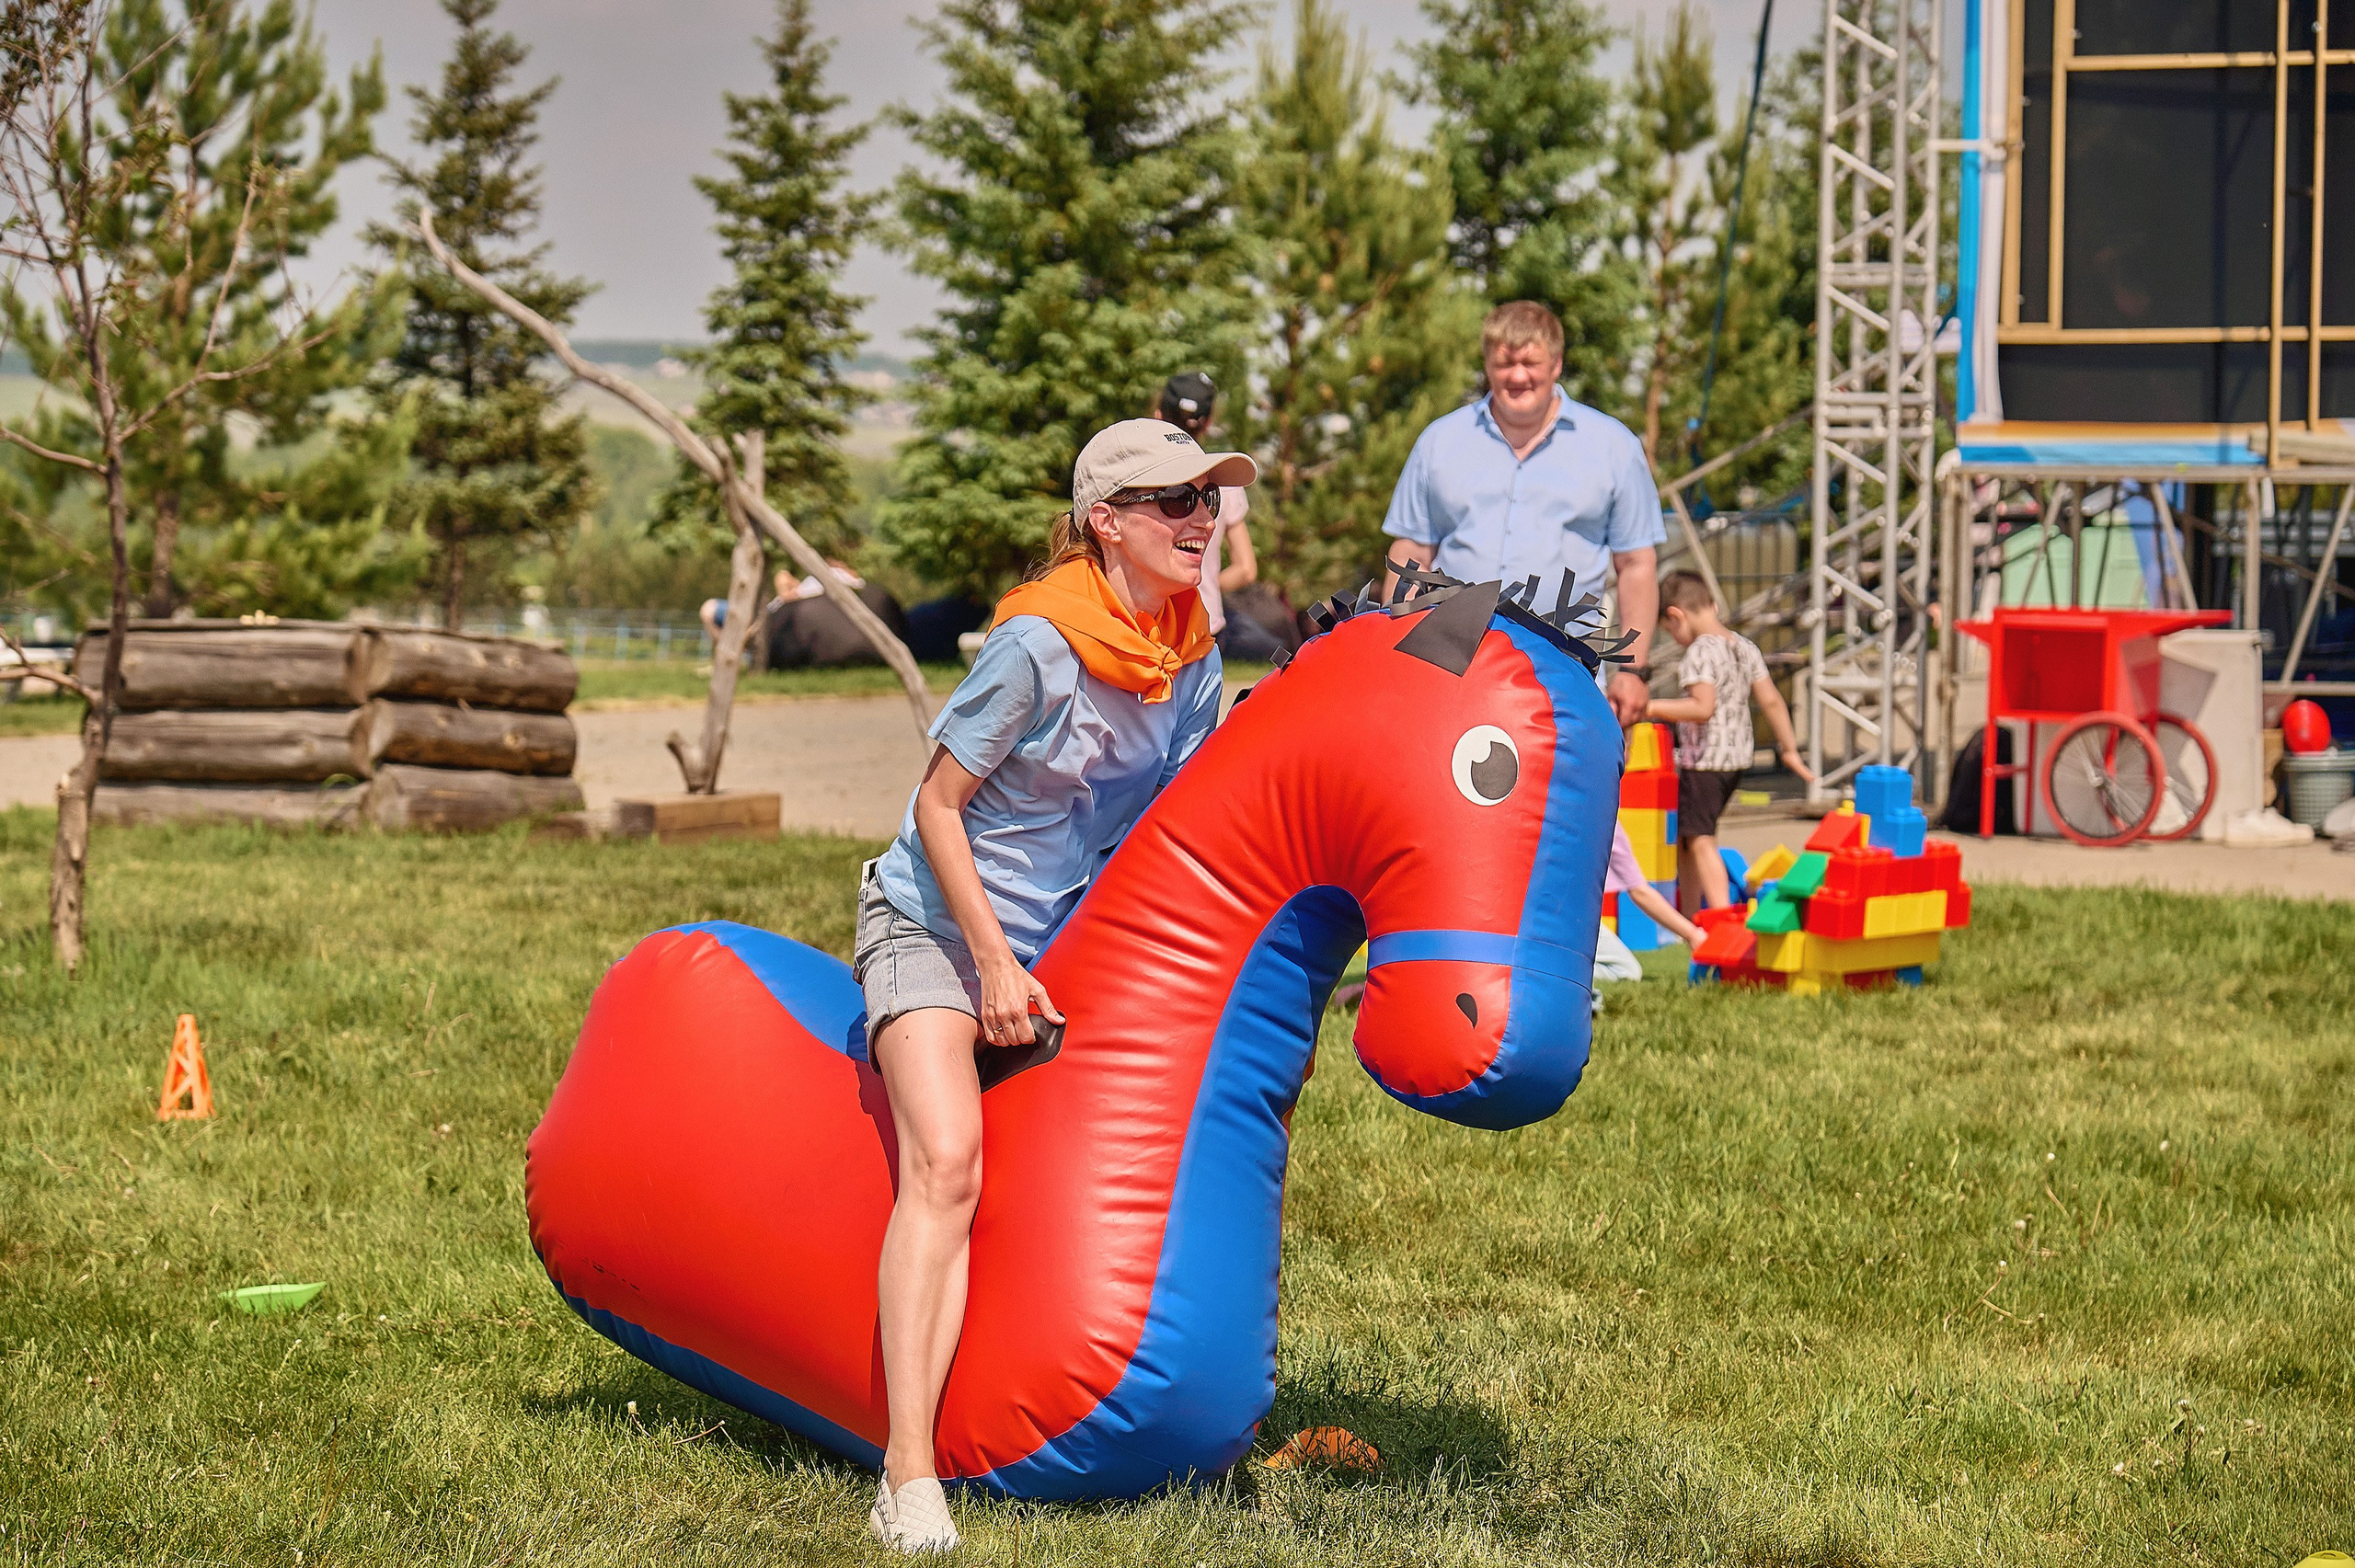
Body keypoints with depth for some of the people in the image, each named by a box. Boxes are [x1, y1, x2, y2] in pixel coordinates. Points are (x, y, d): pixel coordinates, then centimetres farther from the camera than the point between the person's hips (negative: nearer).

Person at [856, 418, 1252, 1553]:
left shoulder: (1192, 653, -2)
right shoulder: (1036, 643, -21)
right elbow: (939, 804, -15)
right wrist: (994, 963, -16)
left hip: (1069, 944, 7)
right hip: (937, 925, -7)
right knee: (946, 1162, -23)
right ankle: (909, 1473, -30)